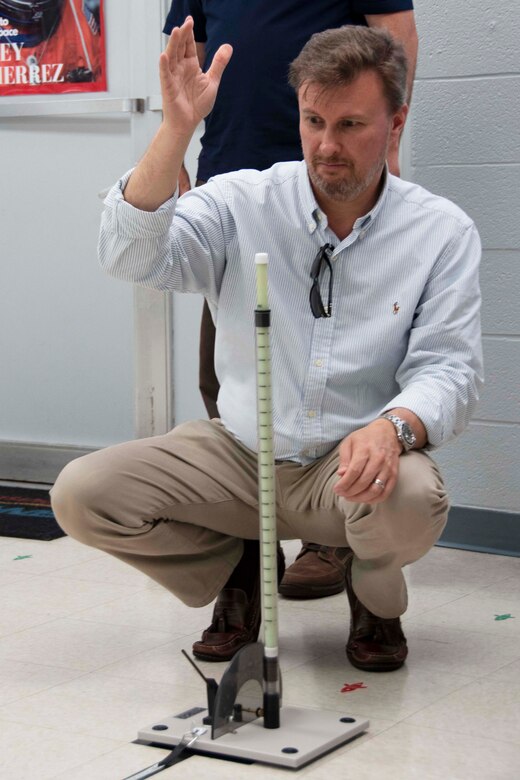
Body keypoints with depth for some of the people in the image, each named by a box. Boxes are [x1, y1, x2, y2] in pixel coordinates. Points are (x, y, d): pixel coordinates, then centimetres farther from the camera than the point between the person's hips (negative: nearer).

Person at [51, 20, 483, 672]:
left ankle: (373, 591, 4)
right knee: (81, 495, -17)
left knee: (413, 501, -37)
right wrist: (176, 130, -28)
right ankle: (238, 567, 11)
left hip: (352, 466, -1)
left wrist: (393, 427, -32)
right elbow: (132, 257, -16)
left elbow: (448, 367, -9)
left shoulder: (442, 232, -3)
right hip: (237, 454, 2)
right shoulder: (243, 203, -3)